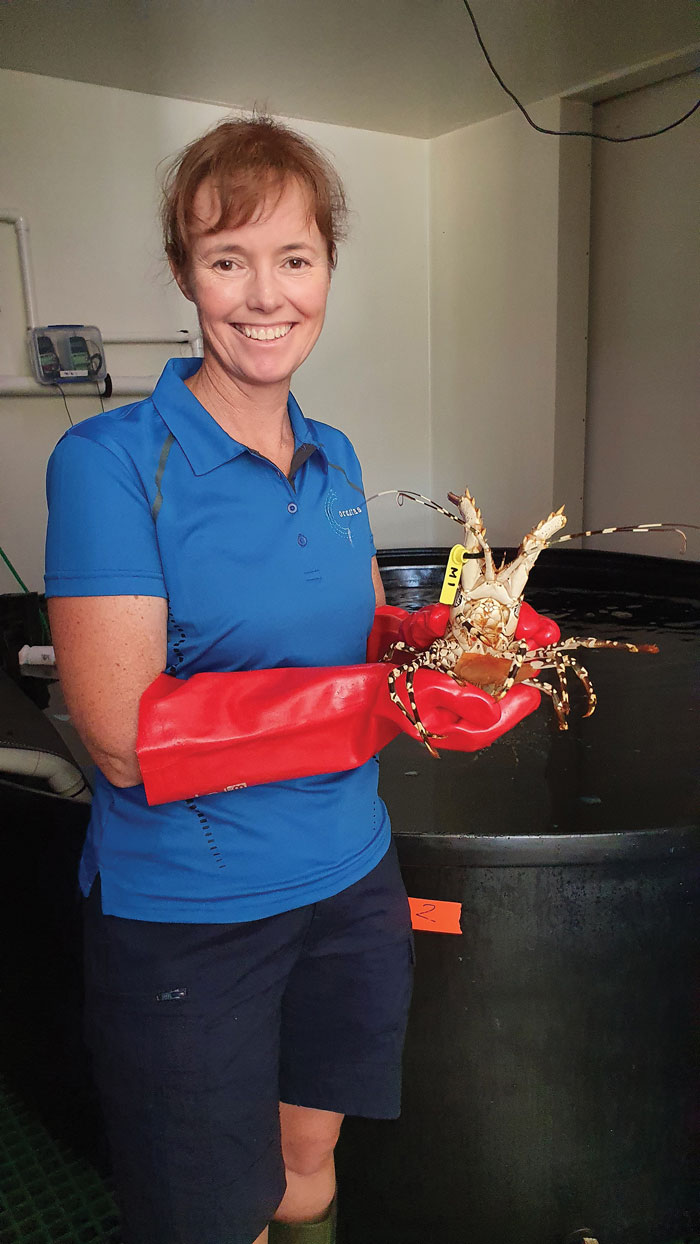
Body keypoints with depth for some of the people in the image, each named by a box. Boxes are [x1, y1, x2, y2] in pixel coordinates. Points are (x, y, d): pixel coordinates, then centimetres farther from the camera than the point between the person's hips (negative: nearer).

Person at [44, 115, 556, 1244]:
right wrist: (384, 702, -28)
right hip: (186, 913, -5)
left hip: (349, 882, 6)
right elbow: (127, 735, -23)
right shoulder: (109, 463, -17)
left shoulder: (335, 459, 3)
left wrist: (437, 636, -11)